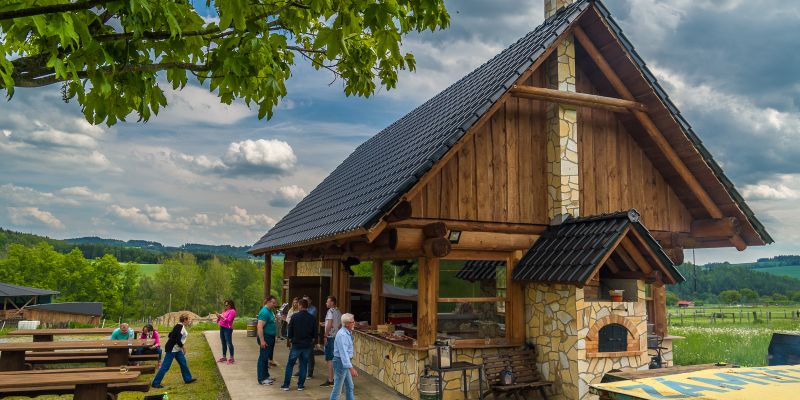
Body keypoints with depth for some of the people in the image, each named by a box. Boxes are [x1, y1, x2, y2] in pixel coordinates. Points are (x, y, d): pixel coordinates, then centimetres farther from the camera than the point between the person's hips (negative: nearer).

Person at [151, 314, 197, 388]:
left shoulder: (180, 326, 9)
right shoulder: (180, 327, -20)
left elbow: (170, 335, 17)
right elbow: (177, 339, -26)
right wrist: (183, 346, -16)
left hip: (177, 349, 10)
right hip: (172, 349, -10)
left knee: (183, 363, 14)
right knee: (165, 366, -5)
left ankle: (188, 379, 25)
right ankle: (155, 383, 2)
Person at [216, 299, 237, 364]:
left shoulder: (232, 311, -9)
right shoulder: (225, 310, 16)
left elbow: (228, 320, -19)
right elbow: (222, 319, 22)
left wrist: (222, 316, -17)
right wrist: (219, 317, 2)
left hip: (228, 329, -9)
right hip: (222, 328, 9)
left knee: (229, 343, -7)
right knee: (223, 343, 14)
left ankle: (231, 358, -2)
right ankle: (224, 357, 23)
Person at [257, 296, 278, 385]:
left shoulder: (270, 311, 11)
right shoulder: (264, 312, -19)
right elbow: (260, 327, -24)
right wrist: (262, 340, -27)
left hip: (270, 337, 10)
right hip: (265, 337, -10)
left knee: (267, 357, 17)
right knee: (263, 358, -3)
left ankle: (266, 376, 27)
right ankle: (261, 379, 2)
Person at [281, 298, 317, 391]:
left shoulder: (294, 316, -10)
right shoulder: (312, 318, -5)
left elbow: (290, 330, -4)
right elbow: (315, 333, 1)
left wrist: (290, 337, 15)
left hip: (296, 344, -2)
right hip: (307, 345, 2)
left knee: (290, 364, 9)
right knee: (304, 365, 11)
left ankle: (286, 385, 11)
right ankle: (300, 385, 13)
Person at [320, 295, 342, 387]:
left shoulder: (331, 311, -13)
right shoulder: (339, 312, 13)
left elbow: (329, 324, -21)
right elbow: (340, 325, 17)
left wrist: (325, 336, -16)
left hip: (330, 337, -8)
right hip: (337, 337, 8)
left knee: (329, 359, -4)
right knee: (335, 358, 14)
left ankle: (330, 380, -3)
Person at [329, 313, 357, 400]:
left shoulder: (348, 333, 5)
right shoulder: (342, 335, -24)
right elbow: (343, 353, -30)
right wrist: (351, 368, -34)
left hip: (345, 362, 10)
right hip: (341, 362, -10)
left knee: (350, 387, 17)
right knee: (337, 388, 2)